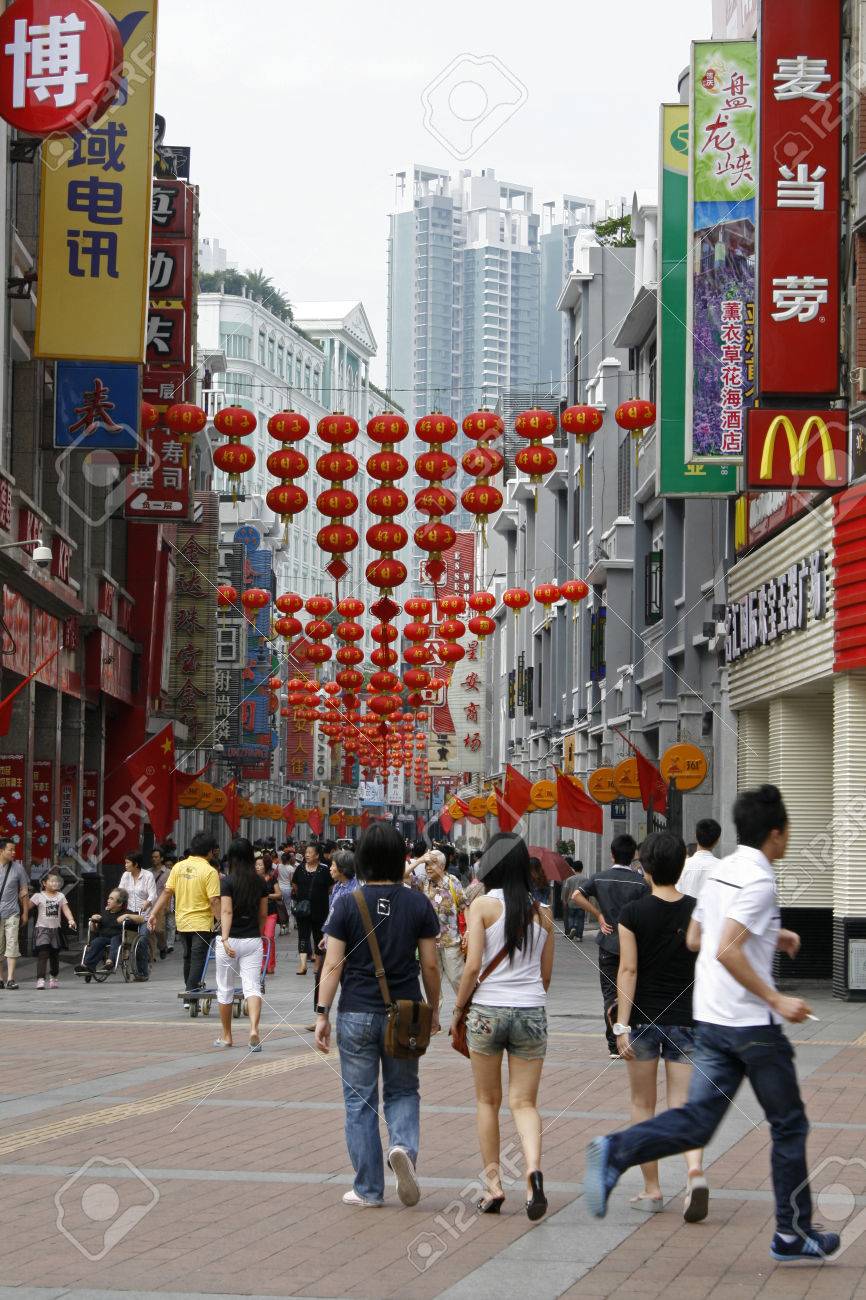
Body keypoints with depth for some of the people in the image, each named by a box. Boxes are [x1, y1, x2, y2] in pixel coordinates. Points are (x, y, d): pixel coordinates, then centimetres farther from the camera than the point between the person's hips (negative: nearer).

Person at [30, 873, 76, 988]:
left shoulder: (60, 896, 7)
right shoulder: (39, 896, -3)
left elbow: (66, 910, -1)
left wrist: (71, 920, -17)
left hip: (55, 928, 4)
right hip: (42, 928, -4)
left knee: (55, 954, 14)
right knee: (43, 953, -15)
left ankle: (54, 977, 32)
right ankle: (40, 979, -18)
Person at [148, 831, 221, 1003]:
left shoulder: (178, 867, 2)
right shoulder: (210, 871, -13)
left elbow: (166, 893, -1)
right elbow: (214, 901, -18)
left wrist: (154, 914, 1)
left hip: (182, 921, 5)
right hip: (201, 923, -5)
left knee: (188, 957, 19)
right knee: (198, 959, -2)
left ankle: (190, 989, 29)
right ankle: (191, 995, -7)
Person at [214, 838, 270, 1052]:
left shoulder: (227, 881, -8)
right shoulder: (261, 882, 4)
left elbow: (226, 912, -18)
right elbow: (263, 914, 10)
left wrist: (225, 939, -26)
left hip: (231, 940, -3)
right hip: (253, 940, 3)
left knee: (225, 989, 12)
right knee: (253, 986, -1)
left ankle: (226, 1036, 21)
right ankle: (254, 1029, -24)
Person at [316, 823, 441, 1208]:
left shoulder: (348, 904, -6)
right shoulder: (418, 904, -2)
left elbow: (333, 964, -8)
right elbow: (430, 964, 1)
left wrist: (322, 1013, -3)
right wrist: (434, 1009, 14)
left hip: (357, 1014, -1)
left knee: (360, 1099, 8)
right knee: (403, 1091, 16)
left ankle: (368, 1189, 9)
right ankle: (404, 1145, -14)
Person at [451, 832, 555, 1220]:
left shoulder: (483, 905, -6)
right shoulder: (542, 912, 5)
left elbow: (473, 966, -10)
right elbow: (546, 974, 10)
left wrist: (458, 1008, 2)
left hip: (488, 1010, -2)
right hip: (531, 1011, 2)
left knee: (487, 1101, 13)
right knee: (524, 1102, 5)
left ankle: (493, 1184, 13)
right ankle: (533, 1168, -20)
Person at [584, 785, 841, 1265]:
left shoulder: (719, 872, 11)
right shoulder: (759, 880, -16)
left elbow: (694, 939, 21)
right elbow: (727, 952, -24)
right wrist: (777, 1001, -20)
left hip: (710, 1020, 8)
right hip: (752, 1025, -7)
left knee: (697, 1120, 4)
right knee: (788, 1125, 7)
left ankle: (615, 1153, -18)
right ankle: (793, 1236, 13)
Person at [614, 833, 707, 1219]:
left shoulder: (633, 913, -8)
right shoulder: (699, 912, -1)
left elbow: (628, 970, -11)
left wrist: (621, 1026, -9)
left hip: (643, 1017, -2)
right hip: (686, 1018, 2)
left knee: (643, 1105, 13)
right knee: (683, 1105, 4)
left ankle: (652, 1190, 16)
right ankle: (695, 1171, -22)